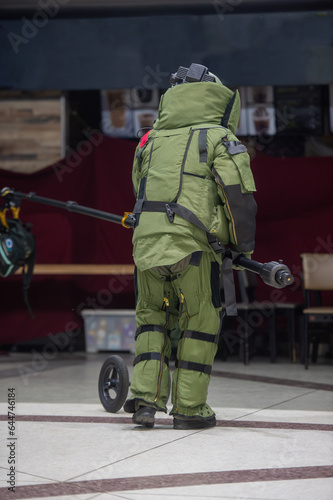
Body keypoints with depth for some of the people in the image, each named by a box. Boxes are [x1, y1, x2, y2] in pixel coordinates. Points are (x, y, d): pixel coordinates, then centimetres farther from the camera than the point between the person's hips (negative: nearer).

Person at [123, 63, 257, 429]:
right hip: (193, 245, -4)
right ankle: (189, 407, 12)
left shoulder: (151, 140, 18)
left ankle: (145, 398, 9)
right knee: (201, 323, 11)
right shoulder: (219, 138, 3)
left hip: (146, 242, 4)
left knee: (151, 319, 20)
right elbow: (239, 198, -4)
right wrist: (244, 248, 8)